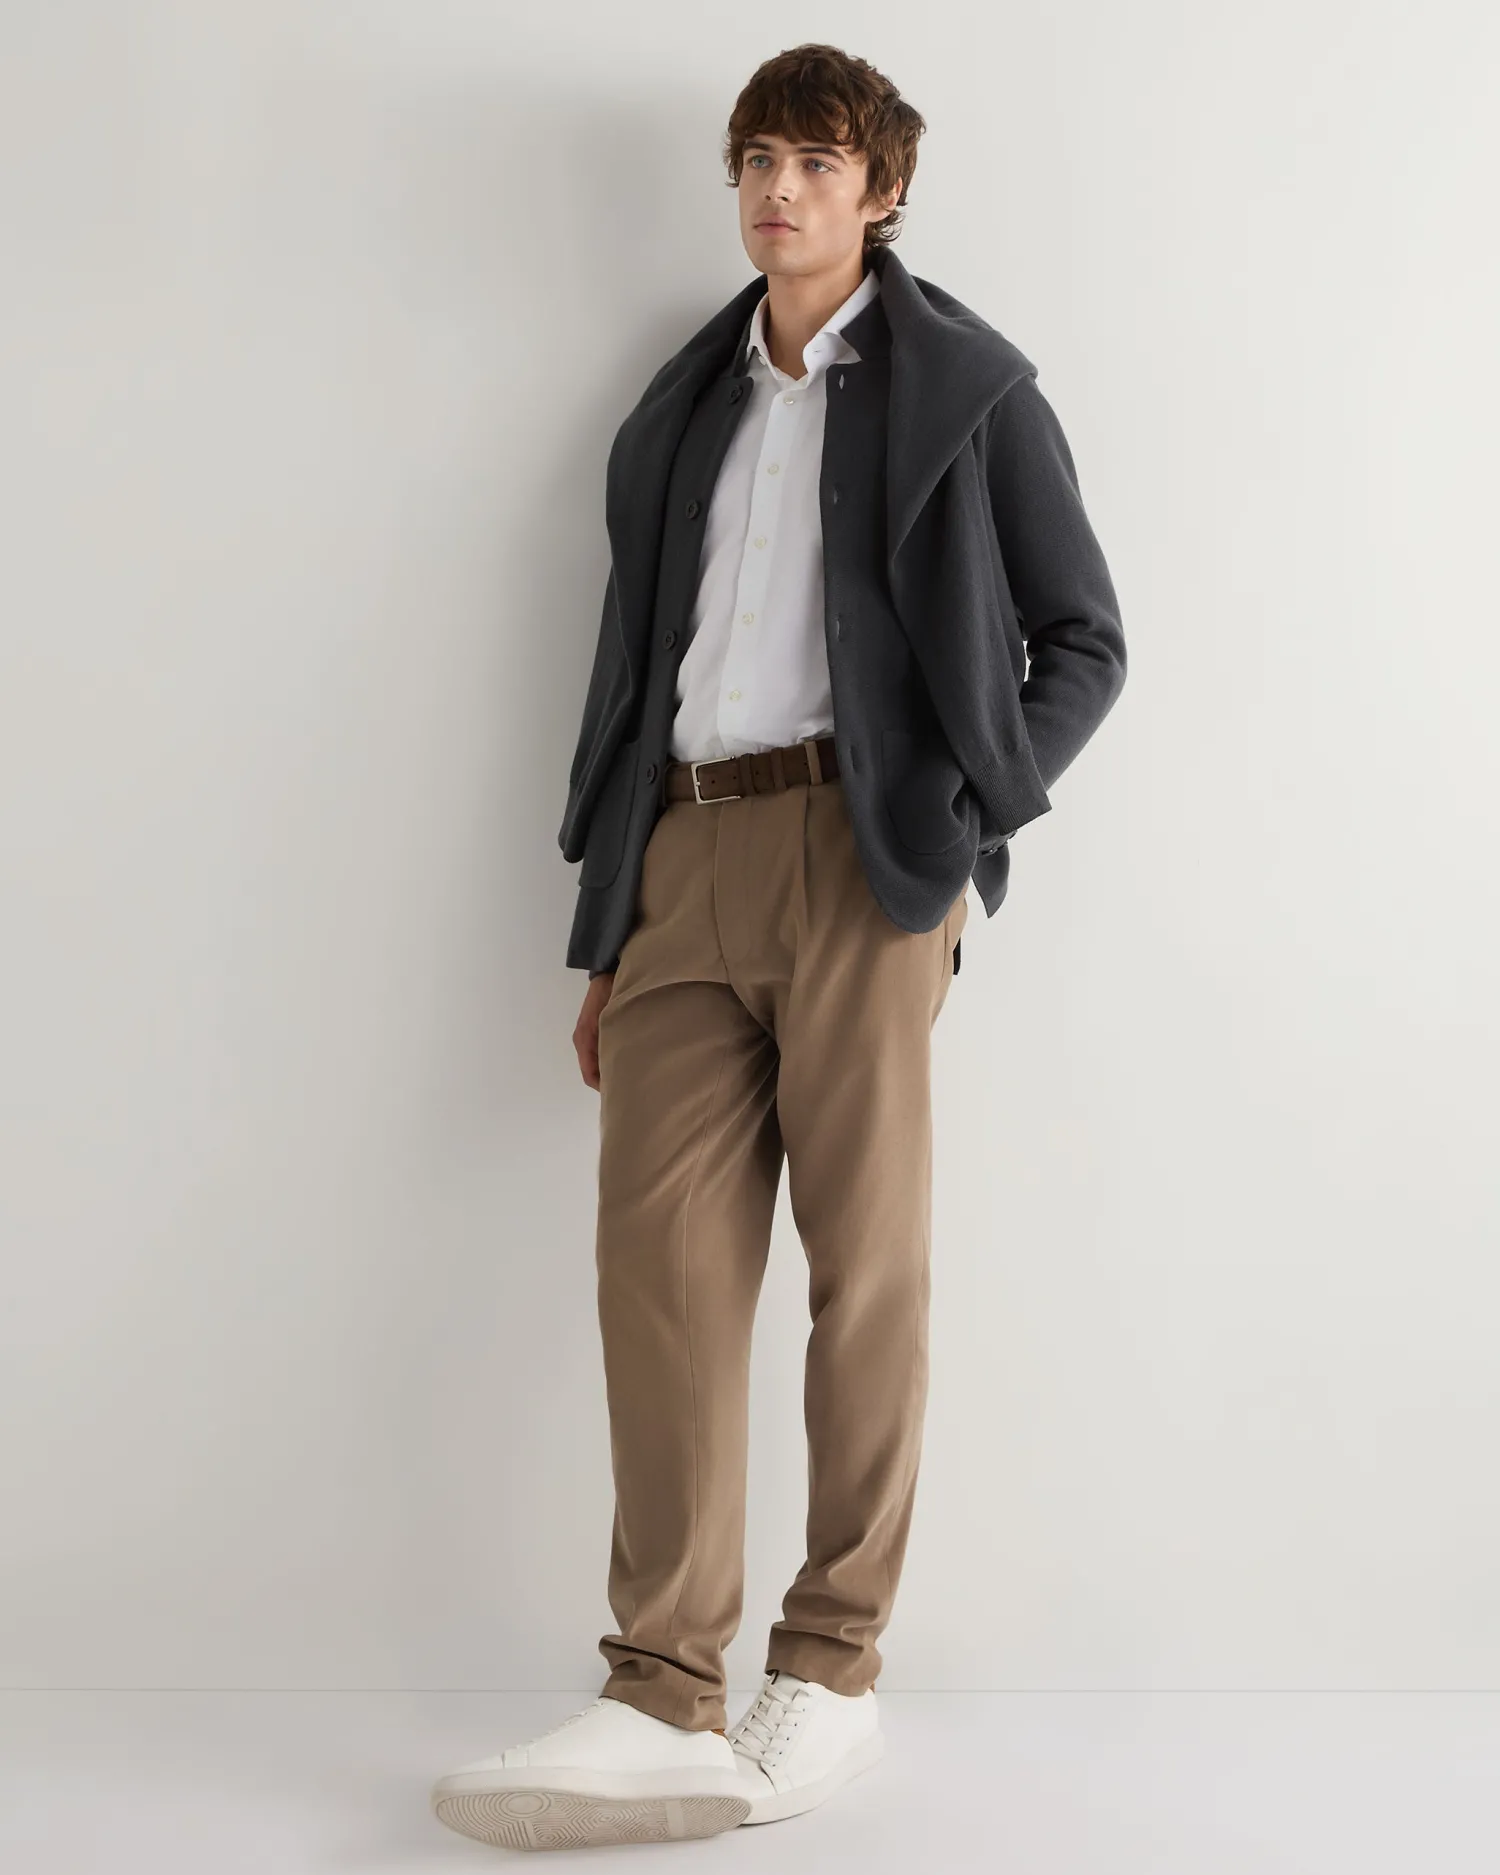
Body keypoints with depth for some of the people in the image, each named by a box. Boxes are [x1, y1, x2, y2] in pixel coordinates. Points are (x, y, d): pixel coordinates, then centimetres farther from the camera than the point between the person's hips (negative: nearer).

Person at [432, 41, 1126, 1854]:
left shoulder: (967, 385, 8)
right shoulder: (682, 411, 21)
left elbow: (1082, 641, 8)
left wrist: (965, 817, -6)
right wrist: (604, 937, 15)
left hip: (857, 851, -4)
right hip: (687, 855, 4)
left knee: (864, 1260, -1)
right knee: (659, 1251, -5)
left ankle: (832, 1670, 10)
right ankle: (667, 1698, -3)